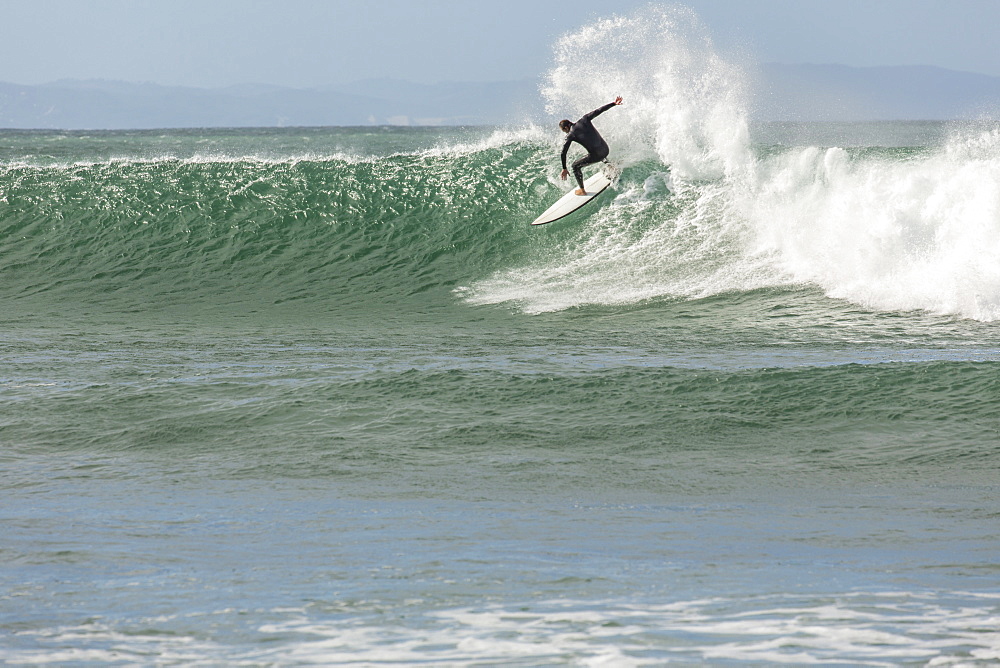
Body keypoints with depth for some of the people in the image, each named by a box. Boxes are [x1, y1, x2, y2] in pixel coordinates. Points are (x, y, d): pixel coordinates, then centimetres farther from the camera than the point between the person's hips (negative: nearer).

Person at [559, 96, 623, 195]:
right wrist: (614, 103, 10)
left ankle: (582, 190, 26)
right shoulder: (584, 121, 5)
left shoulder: (570, 135, -5)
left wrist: (564, 169, 3)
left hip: (595, 156, -5)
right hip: (606, 150, 5)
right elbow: (599, 111, 4)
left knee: (576, 166, 19)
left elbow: (563, 153, -6)